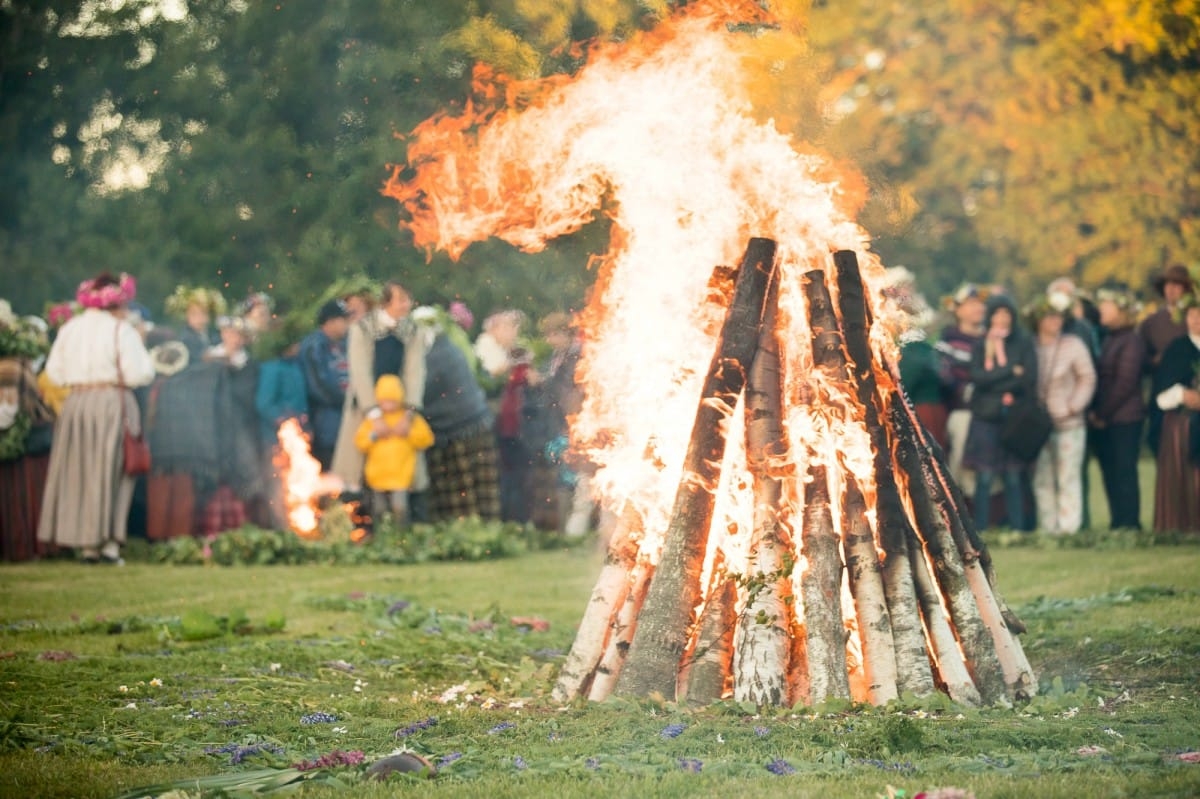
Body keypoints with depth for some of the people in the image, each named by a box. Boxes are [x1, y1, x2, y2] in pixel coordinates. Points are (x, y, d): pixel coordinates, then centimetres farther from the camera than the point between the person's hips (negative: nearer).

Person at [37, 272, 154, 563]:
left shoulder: (69, 329, 7)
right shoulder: (121, 330, -8)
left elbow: (55, 372, 8)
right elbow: (138, 373, -13)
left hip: (75, 405, 5)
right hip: (112, 404, -5)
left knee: (79, 473, 11)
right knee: (112, 473, 3)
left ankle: (86, 542, 12)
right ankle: (108, 541, -2)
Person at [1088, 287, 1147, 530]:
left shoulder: (1132, 341, -7)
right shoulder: (1107, 339, 17)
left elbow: (1125, 383, -12)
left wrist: (1102, 414, -10)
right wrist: (1094, 413, 3)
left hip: (1125, 420, -8)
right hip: (1103, 420, 8)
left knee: (1124, 472, -8)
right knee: (1110, 474, 7)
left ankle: (1129, 524, -6)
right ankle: (1117, 523, 12)